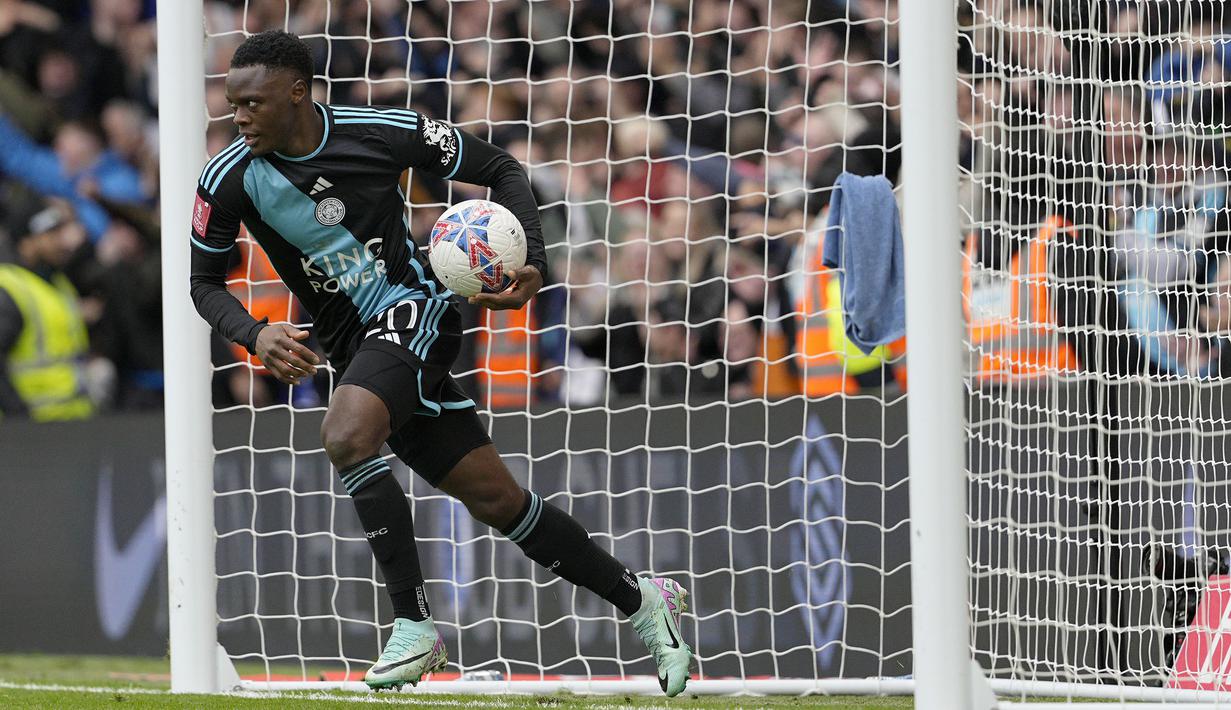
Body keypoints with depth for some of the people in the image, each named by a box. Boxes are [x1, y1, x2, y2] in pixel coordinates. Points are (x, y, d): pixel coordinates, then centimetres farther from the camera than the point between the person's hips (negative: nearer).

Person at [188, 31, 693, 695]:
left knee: (345, 437, -31)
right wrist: (254, 334, -15)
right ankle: (642, 600, 19)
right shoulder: (230, 179, -7)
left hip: (416, 310, -4)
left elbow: (499, 168, -1)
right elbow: (205, 281, 5)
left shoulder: (384, 132, -14)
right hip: (357, 349, 4)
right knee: (497, 500, 5)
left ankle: (413, 624, -24)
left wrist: (532, 263, -14)